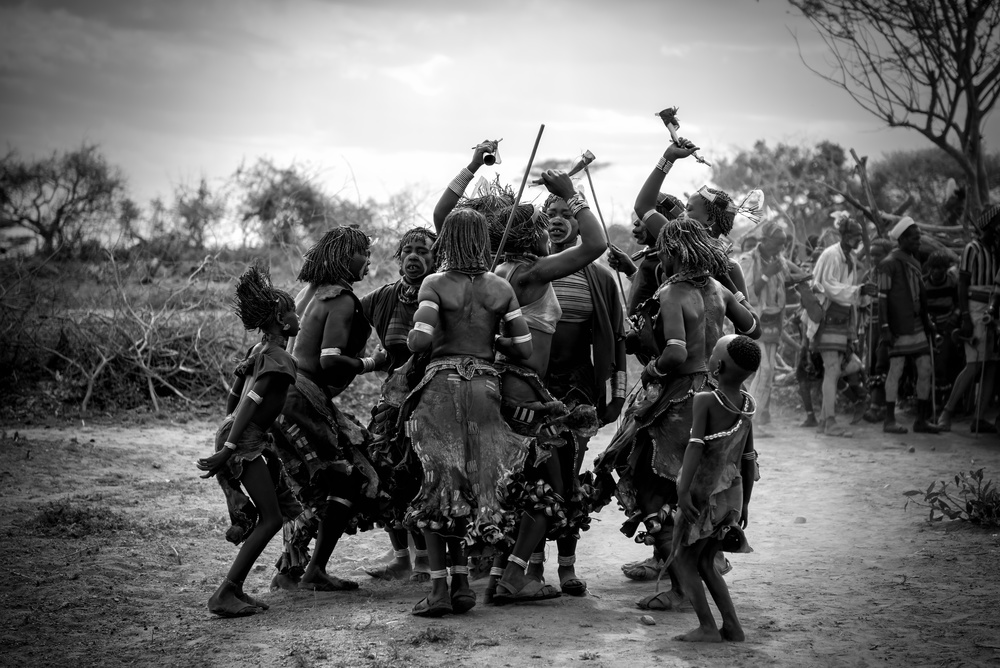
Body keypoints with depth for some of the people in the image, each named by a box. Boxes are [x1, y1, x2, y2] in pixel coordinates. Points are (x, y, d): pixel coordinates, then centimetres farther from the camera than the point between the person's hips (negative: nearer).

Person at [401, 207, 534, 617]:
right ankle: (462, 585, 12)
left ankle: (439, 588, 1)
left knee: (438, 486, 5)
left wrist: (411, 338, 7)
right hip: (485, 387, 3)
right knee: (474, 486, 13)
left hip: (442, 385, -2)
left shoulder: (436, 284, -5)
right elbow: (524, 349, 4)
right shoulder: (501, 288, 4)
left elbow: (420, 340, -16)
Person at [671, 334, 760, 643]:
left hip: (704, 492, -7)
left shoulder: (705, 400, -13)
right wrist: (744, 502, 20)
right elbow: (748, 459, 13)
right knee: (705, 564, 18)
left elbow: (696, 446, -23)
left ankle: (707, 627, -4)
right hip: (732, 494, 7)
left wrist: (682, 490, -26)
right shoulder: (747, 405, 7)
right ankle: (732, 626, 13)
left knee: (683, 560, 5)